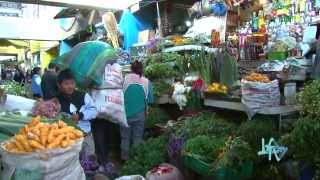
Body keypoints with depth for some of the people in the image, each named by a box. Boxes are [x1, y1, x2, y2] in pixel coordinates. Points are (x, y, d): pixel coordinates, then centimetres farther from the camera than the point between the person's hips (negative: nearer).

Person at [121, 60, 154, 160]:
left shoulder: (124, 79, -9)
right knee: (137, 138, 13)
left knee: (125, 137, 14)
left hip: (125, 114, 0)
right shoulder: (146, 82, -6)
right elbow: (149, 100, -2)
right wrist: (146, 111, 14)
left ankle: (125, 158, 25)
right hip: (139, 115, 0)